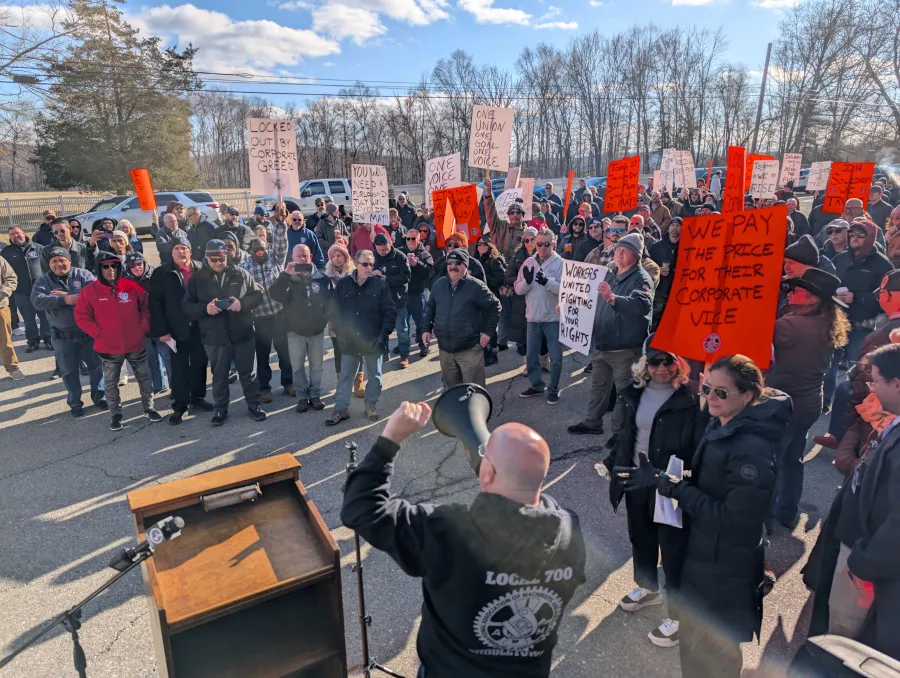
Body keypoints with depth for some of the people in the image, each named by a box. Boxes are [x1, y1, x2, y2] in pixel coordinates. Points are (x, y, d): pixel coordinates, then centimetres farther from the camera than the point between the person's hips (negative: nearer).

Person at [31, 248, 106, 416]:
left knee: (96, 366, 9)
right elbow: (37, 300, -16)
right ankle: (75, 403, 23)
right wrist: (65, 300, -28)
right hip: (63, 336, 1)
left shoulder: (83, 274, -2)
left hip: (89, 331, -1)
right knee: (69, 371, 10)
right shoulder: (43, 281, 1)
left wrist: (68, 294, -24)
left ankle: (99, 397, 27)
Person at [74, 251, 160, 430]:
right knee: (111, 383, 12)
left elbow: (146, 307, 7)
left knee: (144, 377, 13)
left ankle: (149, 408, 30)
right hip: (108, 348, -1)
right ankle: (115, 414, 28)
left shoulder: (131, 287, -5)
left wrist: (143, 328, -2)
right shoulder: (90, 291, -9)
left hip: (136, 344, 1)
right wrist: (99, 334, -10)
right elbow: (81, 317, -3)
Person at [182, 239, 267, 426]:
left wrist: (242, 303, -17)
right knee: (219, 376, 13)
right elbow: (186, 305, -1)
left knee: (247, 372, 11)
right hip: (215, 338, 0)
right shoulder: (197, 279, 0)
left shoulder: (241, 274, 0)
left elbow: (257, 295, 3)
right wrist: (205, 308, -20)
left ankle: (254, 404, 26)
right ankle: (221, 409, 28)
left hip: (243, 335, 0)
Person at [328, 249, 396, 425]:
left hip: (373, 341, -1)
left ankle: (371, 405, 31)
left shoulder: (380, 284, -6)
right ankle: (341, 408, 22)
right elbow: (335, 312, 3)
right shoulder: (343, 284, -1)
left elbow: (390, 311, -5)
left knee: (374, 376, 13)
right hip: (349, 341, 1)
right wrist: (340, 333, -4)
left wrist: (383, 334, -10)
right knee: (345, 376, 10)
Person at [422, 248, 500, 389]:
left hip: (470, 349, -5)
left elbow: (494, 307, -1)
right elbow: (430, 307, 19)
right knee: (451, 388, 18)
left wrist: (487, 331, -6)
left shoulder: (476, 286, -9)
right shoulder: (439, 284, 6)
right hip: (445, 348, 5)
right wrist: (426, 329, 9)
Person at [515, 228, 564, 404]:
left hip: (553, 318, -4)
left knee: (555, 357, 5)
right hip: (533, 317, 4)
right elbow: (518, 289, 2)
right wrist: (527, 281, -19)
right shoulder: (528, 262, 4)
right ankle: (536, 385, 32)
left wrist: (547, 282, -32)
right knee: (531, 355, 15)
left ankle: (553, 390, 21)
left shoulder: (560, 263, -9)